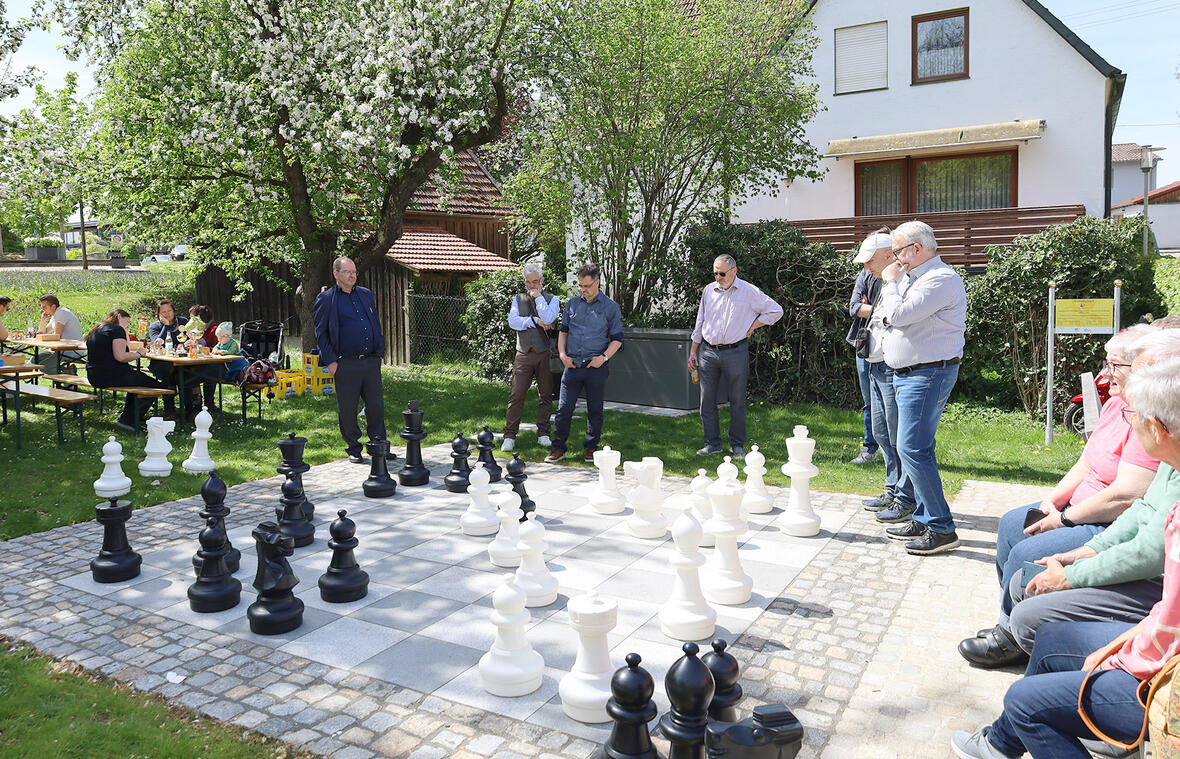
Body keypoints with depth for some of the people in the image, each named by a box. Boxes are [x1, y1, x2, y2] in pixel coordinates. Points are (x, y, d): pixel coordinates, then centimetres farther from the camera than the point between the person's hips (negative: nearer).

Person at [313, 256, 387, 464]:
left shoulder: (366, 294, 15)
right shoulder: (326, 299, 1)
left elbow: (376, 324, 20)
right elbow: (320, 333, -1)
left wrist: (380, 352, 11)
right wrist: (330, 361, -8)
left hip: (371, 362, 4)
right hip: (345, 365, -4)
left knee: (376, 406, 6)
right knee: (347, 409, 3)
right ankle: (354, 449, 17)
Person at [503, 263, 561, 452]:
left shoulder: (552, 300, 7)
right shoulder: (518, 299, 14)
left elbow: (548, 319, -14)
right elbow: (513, 321, -3)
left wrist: (538, 297, -7)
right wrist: (535, 321, -9)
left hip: (545, 354, 0)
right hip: (524, 354, 1)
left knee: (545, 394, 6)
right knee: (516, 395, -3)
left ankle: (543, 433, 16)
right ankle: (510, 435, 2)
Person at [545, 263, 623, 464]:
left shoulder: (611, 307, 2)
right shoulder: (573, 303, 11)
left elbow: (617, 339, 5)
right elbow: (563, 330, 18)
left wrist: (604, 357, -10)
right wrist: (562, 354, 4)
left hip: (596, 367, -2)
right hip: (572, 365, 2)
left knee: (595, 410, 6)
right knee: (564, 408, 0)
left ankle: (590, 448, 19)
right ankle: (558, 448, 9)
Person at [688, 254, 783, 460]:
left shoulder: (749, 291, -1)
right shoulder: (709, 290, 10)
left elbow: (776, 311, 4)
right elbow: (700, 323, 16)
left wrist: (752, 327, -1)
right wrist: (693, 352, 13)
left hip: (735, 352, -3)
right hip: (708, 352, 3)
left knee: (737, 401, 2)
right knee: (707, 400, 3)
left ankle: (737, 445, 12)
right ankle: (712, 443, 13)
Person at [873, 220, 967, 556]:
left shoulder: (941, 279, -15)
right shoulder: (913, 277, 17)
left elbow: (899, 314, -23)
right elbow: (888, 314, 24)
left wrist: (890, 282, -6)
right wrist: (891, 314, 0)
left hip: (928, 374, -10)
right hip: (908, 374, 10)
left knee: (913, 449, -13)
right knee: (913, 448, 13)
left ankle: (942, 530, -7)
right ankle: (923, 519, 22)